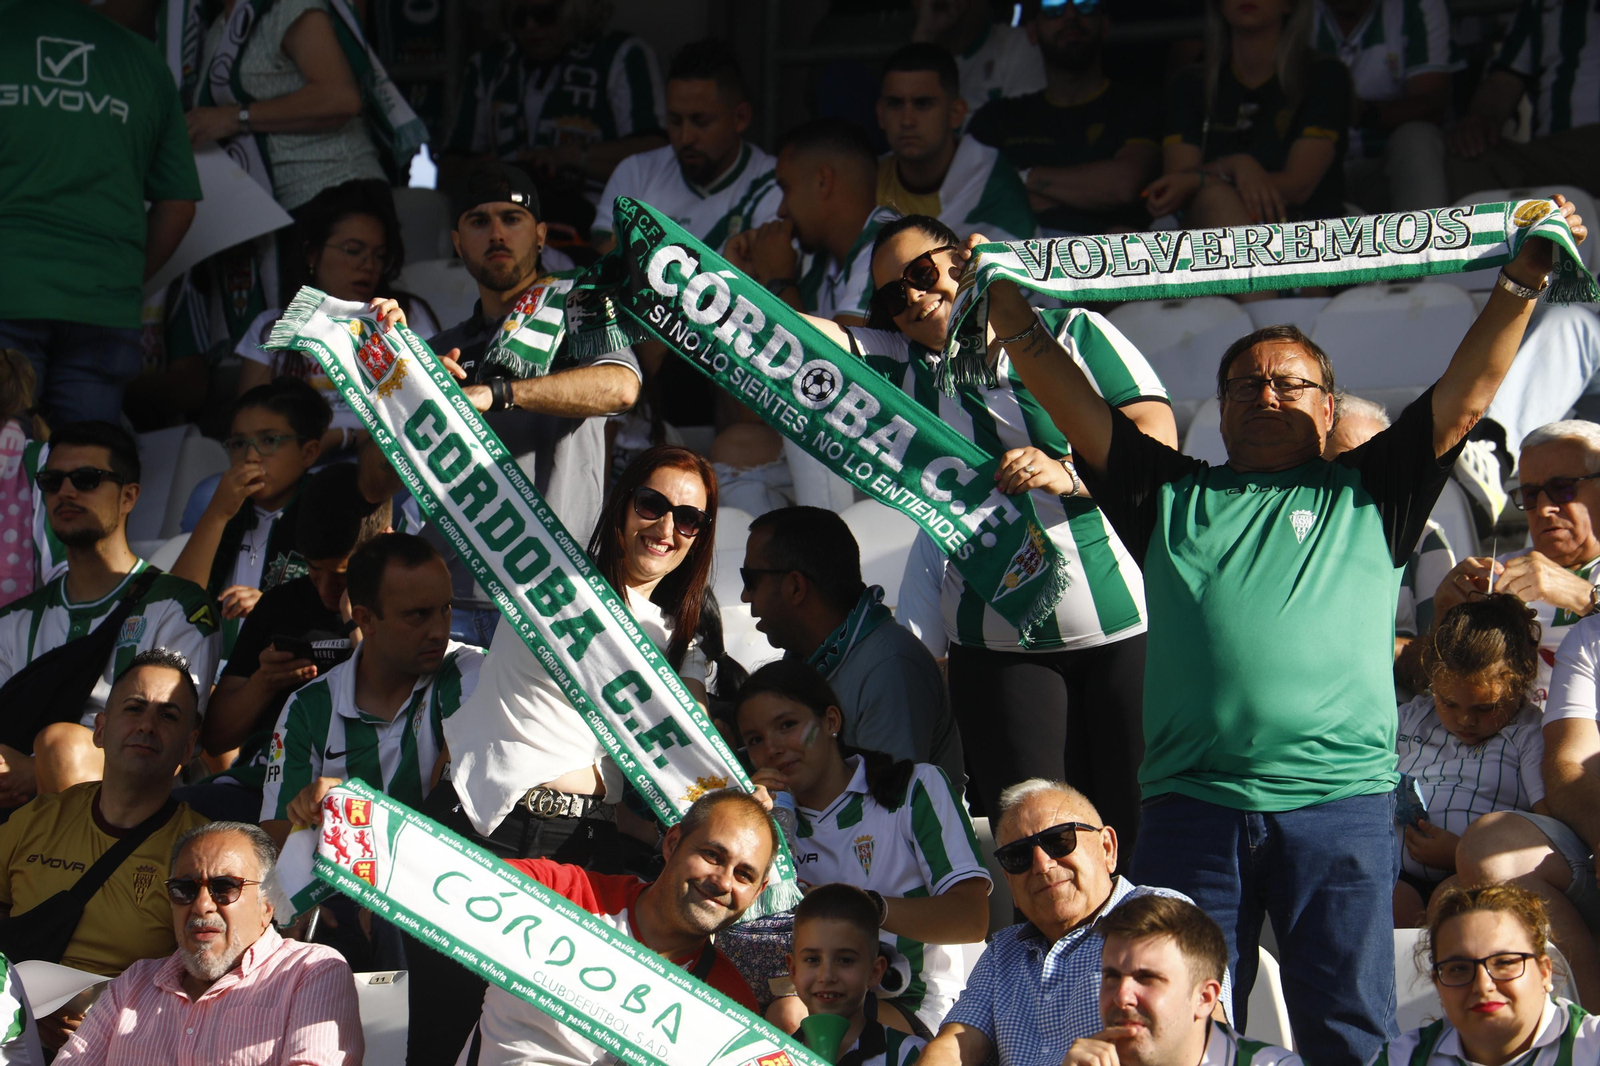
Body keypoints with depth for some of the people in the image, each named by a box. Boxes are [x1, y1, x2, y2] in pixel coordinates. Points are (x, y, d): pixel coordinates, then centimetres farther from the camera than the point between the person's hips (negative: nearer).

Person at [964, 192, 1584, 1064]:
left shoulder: (1365, 495, 17)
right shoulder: (1175, 497, 20)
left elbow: (1466, 393, 9)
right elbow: (1071, 401, 19)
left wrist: (1521, 284, 0)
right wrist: (1008, 306, 13)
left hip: (1340, 798, -1)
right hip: (1190, 799, 1)